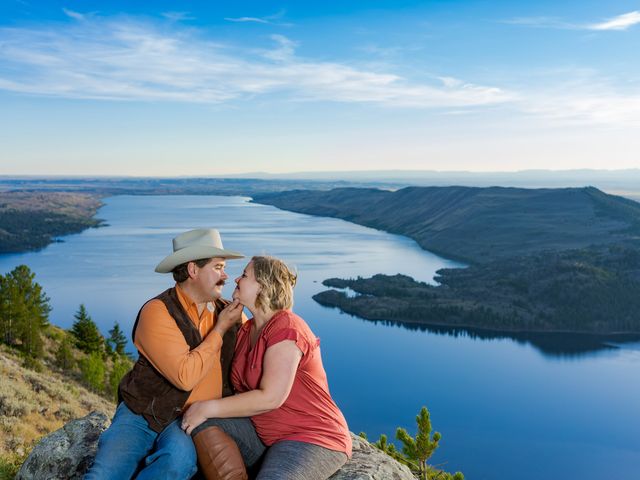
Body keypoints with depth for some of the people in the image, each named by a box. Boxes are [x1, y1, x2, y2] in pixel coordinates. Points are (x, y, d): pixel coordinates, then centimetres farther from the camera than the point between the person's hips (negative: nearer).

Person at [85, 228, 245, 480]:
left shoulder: (226, 311, 5)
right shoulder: (157, 311, -13)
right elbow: (185, 377, -22)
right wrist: (220, 329, -13)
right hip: (141, 414, -2)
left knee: (180, 458, -30)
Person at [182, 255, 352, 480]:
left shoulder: (286, 329, -17)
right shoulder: (246, 331, 10)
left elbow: (270, 398, -24)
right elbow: (241, 388, 7)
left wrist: (208, 408, -18)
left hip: (313, 439, -8)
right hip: (263, 433, 8)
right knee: (203, 424, -13)